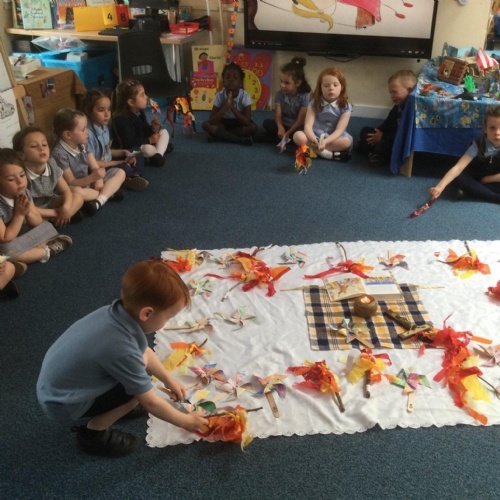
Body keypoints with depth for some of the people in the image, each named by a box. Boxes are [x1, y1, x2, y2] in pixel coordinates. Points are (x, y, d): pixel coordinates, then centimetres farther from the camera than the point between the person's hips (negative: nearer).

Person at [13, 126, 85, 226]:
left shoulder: (51, 165, -11)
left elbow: (66, 190, -3)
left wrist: (66, 207, -25)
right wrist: (55, 213, -21)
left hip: (50, 204, 6)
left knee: (78, 193, -5)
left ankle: (54, 220, -17)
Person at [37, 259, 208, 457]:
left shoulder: (120, 311, -14)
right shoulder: (122, 349, -36)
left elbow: (143, 352, 8)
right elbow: (150, 403, -21)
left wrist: (168, 380, 18)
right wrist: (187, 421, -6)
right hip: (62, 403, -8)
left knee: (139, 364, 5)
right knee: (139, 388, -15)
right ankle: (92, 433, 3)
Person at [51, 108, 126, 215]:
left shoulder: (83, 144, 1)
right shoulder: (59, 153, -22)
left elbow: (95, 167, 0)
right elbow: (71, 184, -23)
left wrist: (98, 179, -22)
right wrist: (93, 177, -37)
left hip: (89, 181, 8)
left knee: (120, 172, -1)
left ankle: (99, 201, -24)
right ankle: (110, 191, -16)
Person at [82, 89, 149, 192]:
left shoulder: (104, 127, 4)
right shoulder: (88, 133, -24)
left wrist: (124, 152, -2)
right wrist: (119, 162, -15)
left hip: (108, 164, 10)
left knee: (138, 157, 11)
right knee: (125, 169, -32)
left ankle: (135, 176, -13)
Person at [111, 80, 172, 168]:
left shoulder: (140, 112, 2)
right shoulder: (121, 119, -25)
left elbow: (145, 132, 10)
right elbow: (129, 143, -30)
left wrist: (153, 128, -13)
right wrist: (149, 140, -24)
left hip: (143, 144, 10)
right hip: (128, 150, -10)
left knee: (164, 132, 5)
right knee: (148, 149, -40)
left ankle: (158, 155, -20)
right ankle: (162, 148, -6)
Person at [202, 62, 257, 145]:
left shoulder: (245, 96, -20)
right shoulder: (219, 96, -17)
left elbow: (247, 122, -29)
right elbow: (211, 122, -26)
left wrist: (232, 107, -37)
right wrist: (225, 106, -37)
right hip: (224, 124, 2)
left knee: (253, 127, -31)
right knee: (206, 124, -25)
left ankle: (221, 135, -22)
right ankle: (241, 139, -27)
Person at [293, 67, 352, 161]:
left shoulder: (345, 107, -7)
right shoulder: (314, 103, -5)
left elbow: (339, 130, -16)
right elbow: (308, 125, -15)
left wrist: (325, 141, -35)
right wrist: (313, 140, -38)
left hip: (333, 138, -1)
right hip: (315, 136, 1)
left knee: (346, 141, -32)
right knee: (297, 135, -27)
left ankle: (313, 149, -28)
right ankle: (328, 153, -31)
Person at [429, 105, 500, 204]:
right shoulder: (479, 144, -24)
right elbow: (458, 167, -34)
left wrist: (485, 179, -16)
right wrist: (440, 187, -47)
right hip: (477, 176, 0)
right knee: (457, 178, -31)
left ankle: (470, 190, -25)